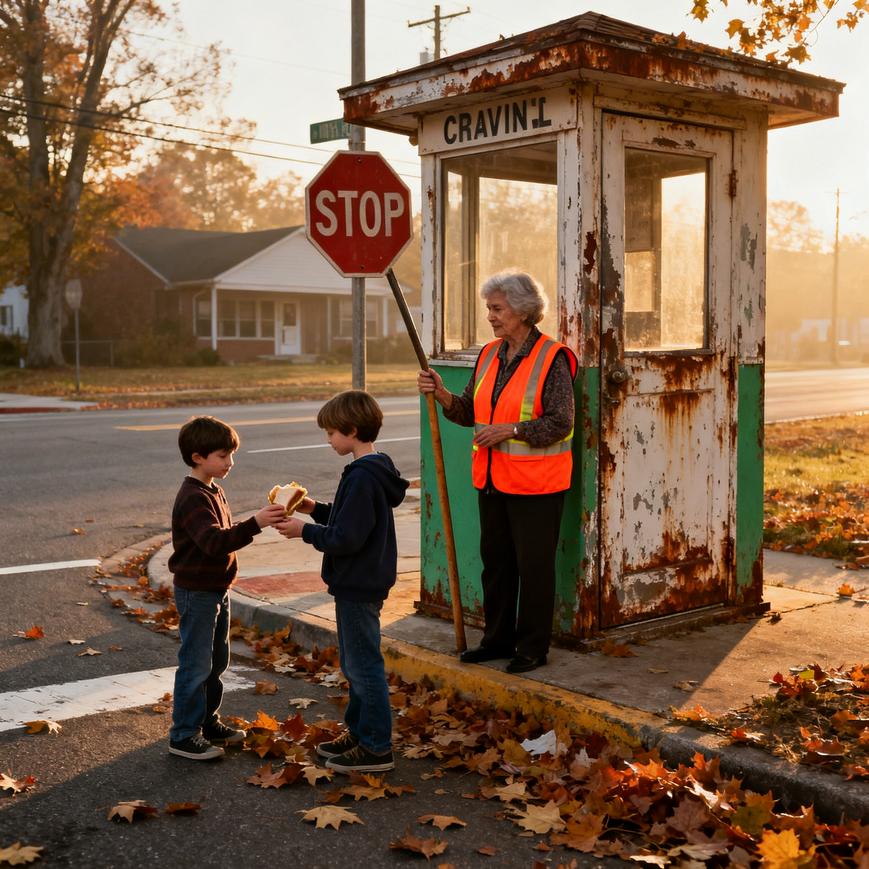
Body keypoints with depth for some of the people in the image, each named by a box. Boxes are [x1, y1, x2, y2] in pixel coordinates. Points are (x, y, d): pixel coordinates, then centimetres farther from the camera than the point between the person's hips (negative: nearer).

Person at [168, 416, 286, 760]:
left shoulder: (212, 491, 11)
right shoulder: (193, 498, -22)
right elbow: (214, 541, -36)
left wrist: (257, 522, 15)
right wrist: (255, 523, -44)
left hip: (217, 590, 10)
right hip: (197, 593, -10)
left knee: (216, 661, 18)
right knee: (196, 665, -3)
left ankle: (207, 721, 32)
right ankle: (184, 735, 7)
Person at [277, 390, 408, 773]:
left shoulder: (363, 478, -23)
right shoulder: (373, 470, 9)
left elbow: (347, 539, -25)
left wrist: (306, 531, -15)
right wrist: (316, 509, 10)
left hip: (359, 587, -10)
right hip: (359, 583, 10)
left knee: (364, 665, -1)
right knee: (353, 663, 20)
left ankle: (376, 748, 9)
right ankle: (358, 731, 33)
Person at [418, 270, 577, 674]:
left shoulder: (552, 358, -12)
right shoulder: (489, 355, 9)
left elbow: (560, 422, -16)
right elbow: (470, 411, 12)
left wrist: (510, 430, -21)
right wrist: (441, 394, -5)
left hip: (535, 485, -7)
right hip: (493, 480, 7)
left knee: (533, 565, 2)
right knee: (495, 561, 15)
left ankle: (533, 648, 15)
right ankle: (497, 639, 28)